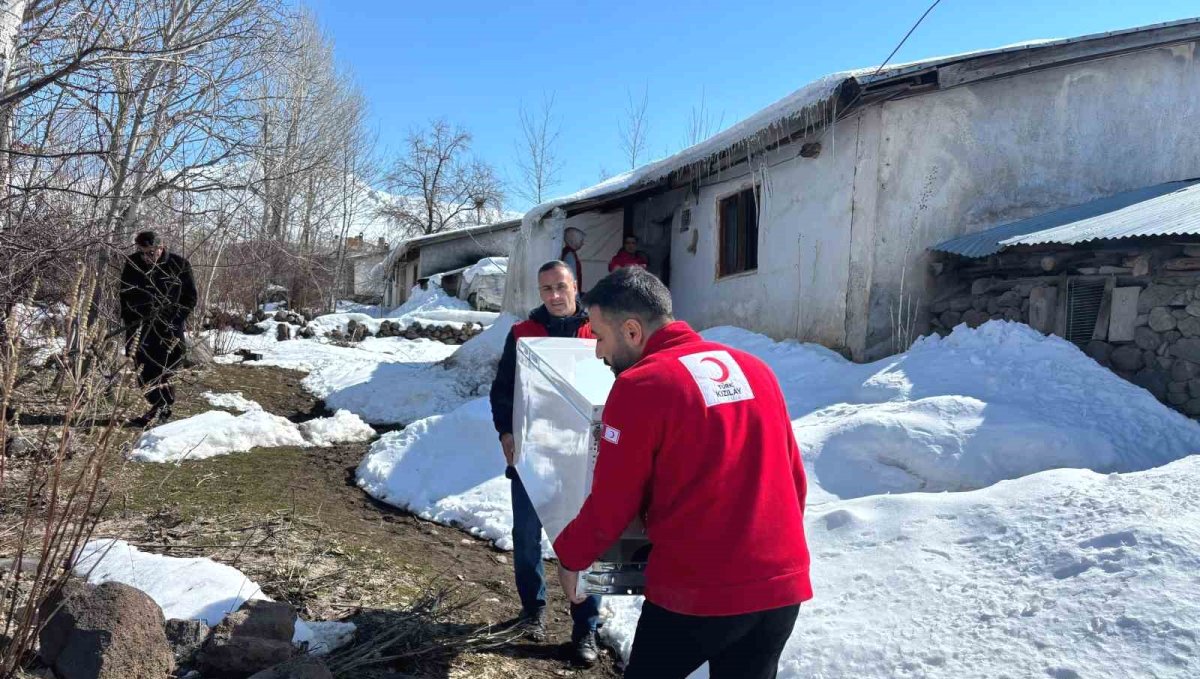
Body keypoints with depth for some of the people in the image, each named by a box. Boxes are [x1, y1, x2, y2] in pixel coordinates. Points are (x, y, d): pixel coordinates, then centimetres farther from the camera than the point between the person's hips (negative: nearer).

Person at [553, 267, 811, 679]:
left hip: (697, 590, -5)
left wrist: (570, 557, 12)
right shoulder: (754, 369, 6)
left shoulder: (641, 386, -12)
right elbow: (794, 479, 12)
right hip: (783, 585, 6)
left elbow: (611, 503, -6)